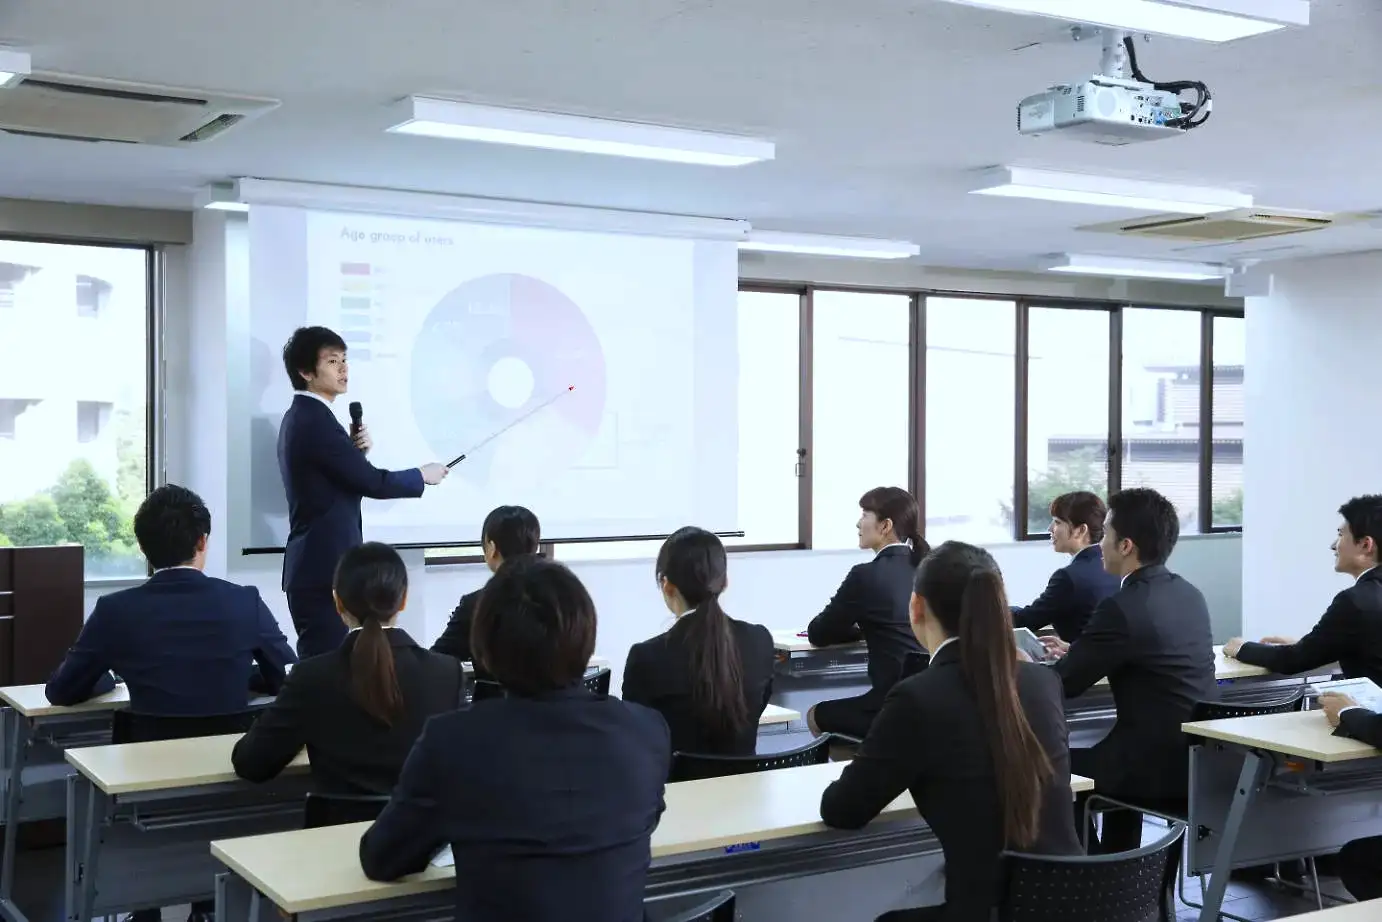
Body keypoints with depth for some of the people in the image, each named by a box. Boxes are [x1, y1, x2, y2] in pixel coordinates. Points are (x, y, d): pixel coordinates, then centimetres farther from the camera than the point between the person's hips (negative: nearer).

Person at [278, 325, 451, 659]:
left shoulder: (300, 416, 15)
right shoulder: (316, 421, -16)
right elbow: (373, 482, -17)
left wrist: (356, 449, 2)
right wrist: (422, 475, -1)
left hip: (314, 563, 10)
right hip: (325, 566, -10)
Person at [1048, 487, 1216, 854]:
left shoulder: (1124, 607, -19)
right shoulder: (1188, 595, 7)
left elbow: (1062, 685, -10)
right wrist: (1075, 651, 27)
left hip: (1160, 764, -9)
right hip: (1201, 756, 9)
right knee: (1099, 758, 31)